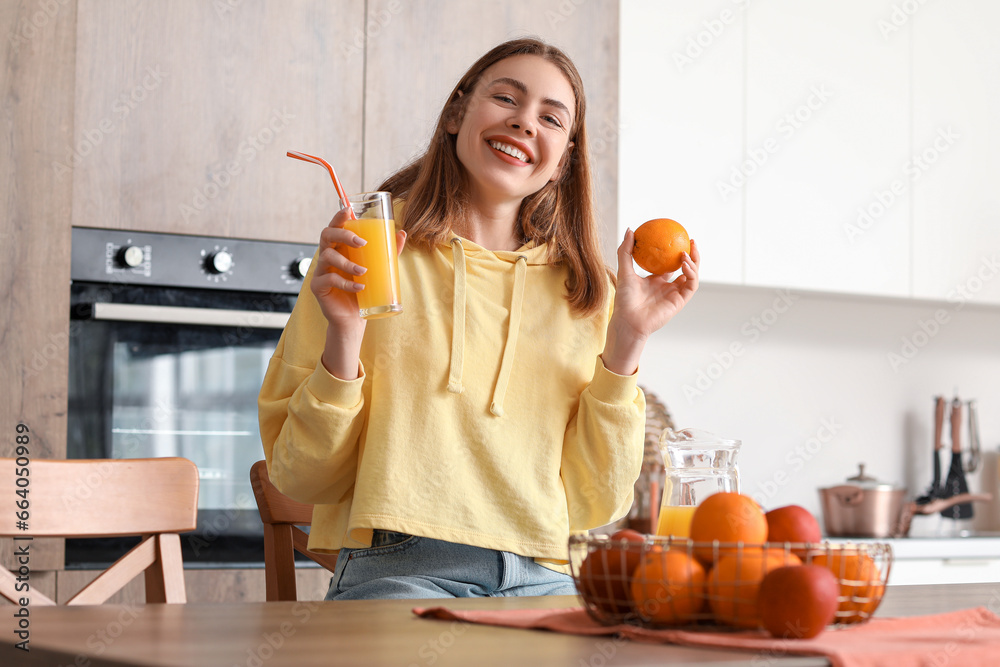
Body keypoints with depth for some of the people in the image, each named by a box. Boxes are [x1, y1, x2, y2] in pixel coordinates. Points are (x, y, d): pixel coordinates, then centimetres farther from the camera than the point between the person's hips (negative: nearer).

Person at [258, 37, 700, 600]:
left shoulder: (586, 292, 16)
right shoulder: (366, 253, 9)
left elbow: (595, 506, 9)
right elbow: (302, 479, 5)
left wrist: (625, 343, 1)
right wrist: (344, 336, -10)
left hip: (544, 582, 2)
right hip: (397, 573, -2)